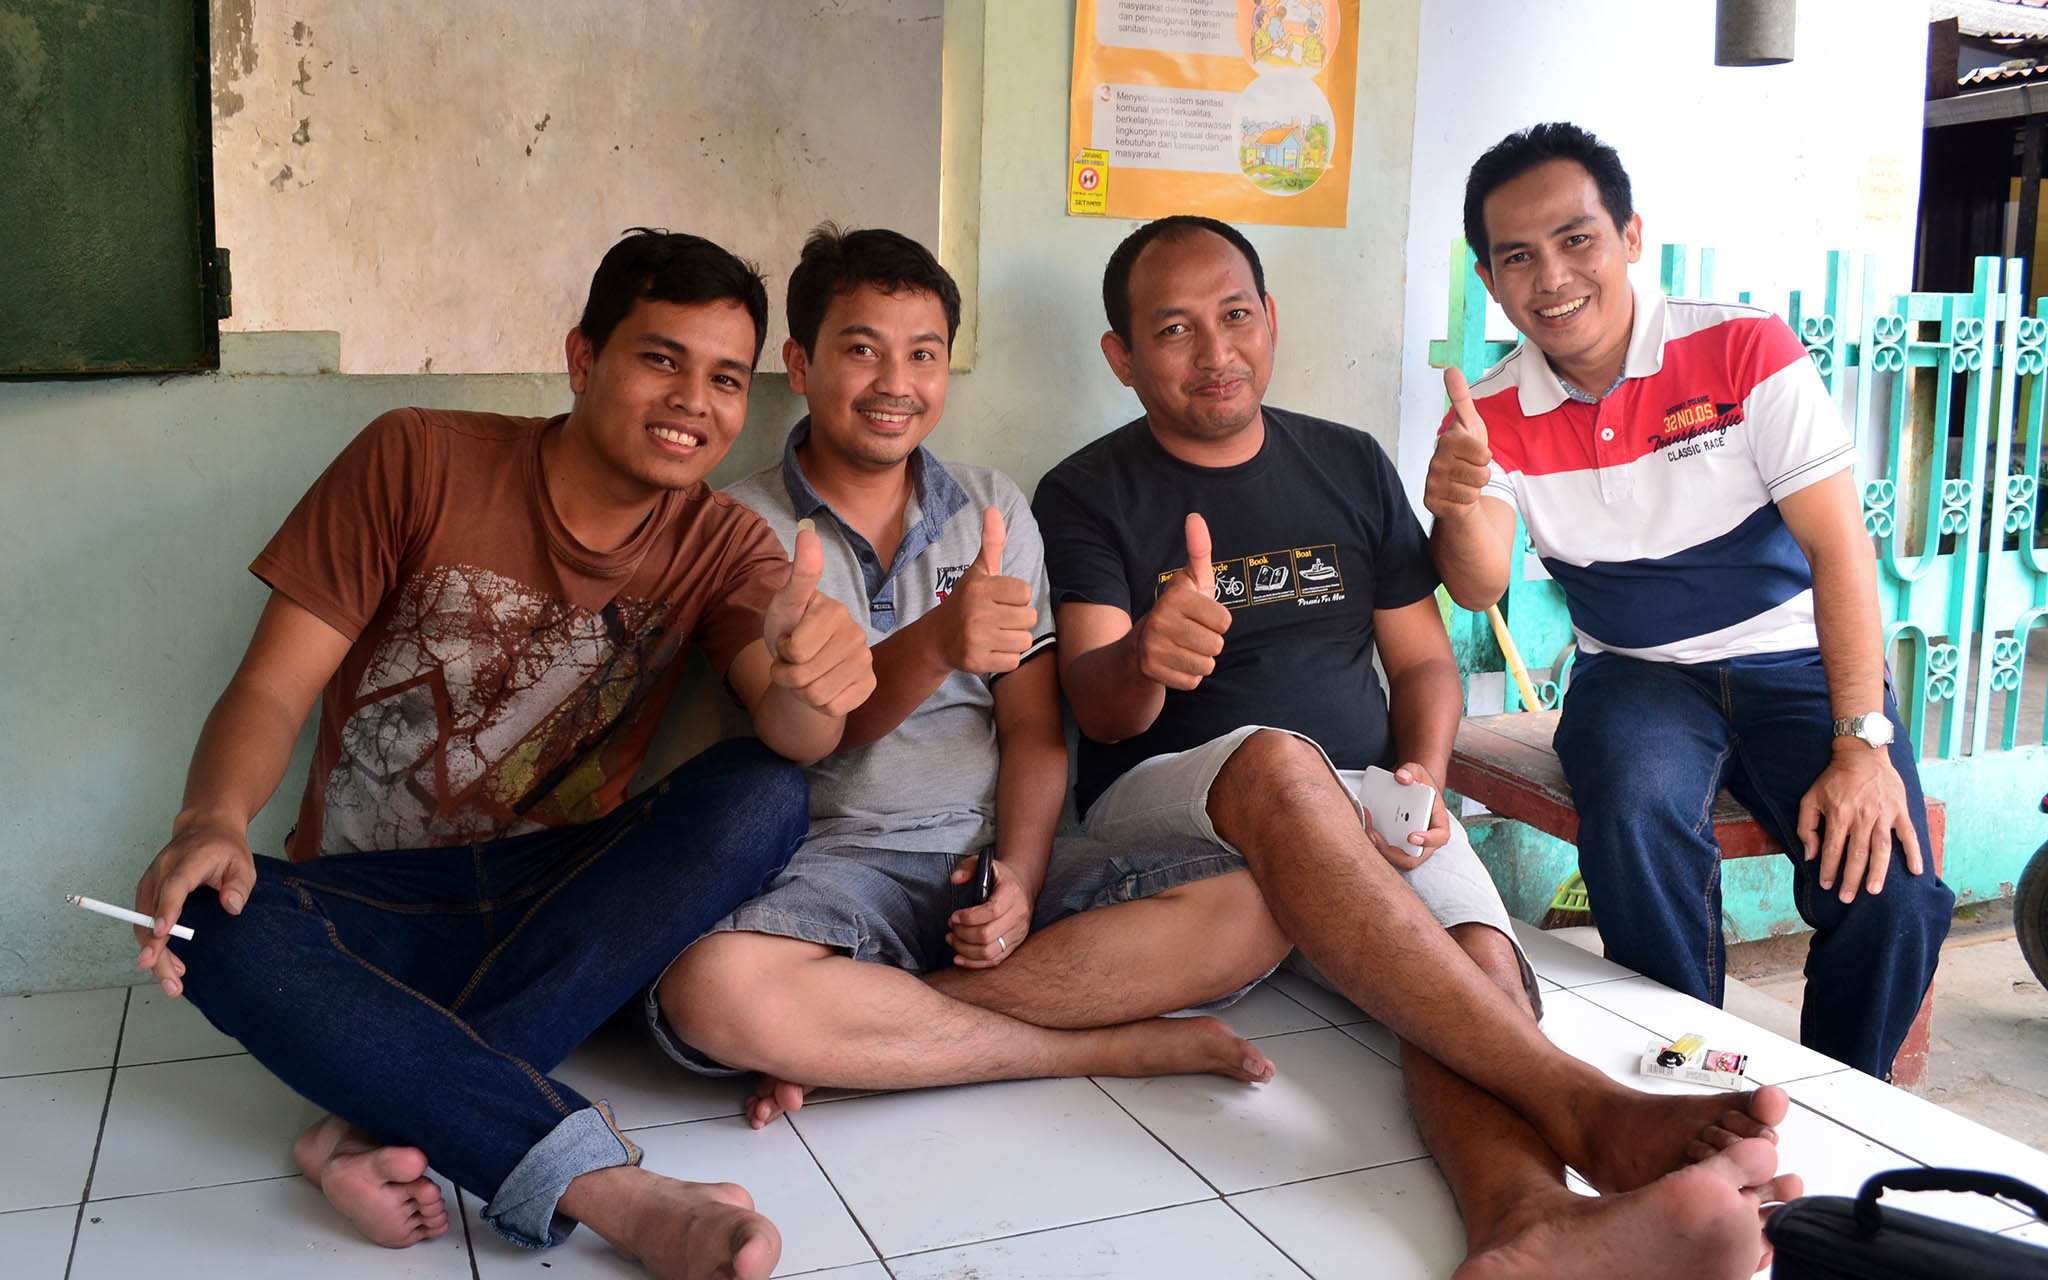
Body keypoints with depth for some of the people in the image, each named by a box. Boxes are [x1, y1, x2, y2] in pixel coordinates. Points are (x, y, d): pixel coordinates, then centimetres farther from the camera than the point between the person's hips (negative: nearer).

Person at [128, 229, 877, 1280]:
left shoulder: (721, 545, 0)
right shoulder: (419, 461, -5)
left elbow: (798, 735, -17)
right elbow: (271, 690, -7)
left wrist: (813, 685, -43)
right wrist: (214, 817, -30)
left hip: (560, 913, 1)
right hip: (372, 910, -1)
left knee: (763, 798, -25)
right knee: (216, 922, -32)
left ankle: (387, 1120, -28)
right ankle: (604, 1187, -39)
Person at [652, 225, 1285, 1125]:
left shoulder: (994, 508, 13)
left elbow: (1033, 725, 8)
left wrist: (1019, 876, -11)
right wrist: (936, 645, -32)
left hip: (993, 852, 4)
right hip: (834, 859, -3)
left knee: (1253, 910, -20)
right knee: (712, 991, -36)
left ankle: (862, 1032, -19)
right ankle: (1107, 1044, -22)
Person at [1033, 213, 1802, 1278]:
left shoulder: (1350, 468, 16)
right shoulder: (1088, 496, 5)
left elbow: (1423, 662, 17)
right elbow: (1099, 708, -8)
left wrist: (1421, 777, -6)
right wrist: (1142, 662, -34)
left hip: (1366, 815, 3)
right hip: (1167, 809, -3)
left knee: (1477, 957, -30)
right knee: (1276, 761, -38)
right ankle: (1581, 1108, -44)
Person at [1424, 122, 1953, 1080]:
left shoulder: (1745, 350, -12)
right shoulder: (1490, 416, -3)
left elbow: (1839, 547, -14)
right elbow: (1480, 589, -15)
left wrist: (1863, 746, -22)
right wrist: (1456, 509, -40)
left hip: (1795, 662, -1)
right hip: (1637, 676, 1)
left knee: (1888, 897, -22)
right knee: (1637, 813, -32)